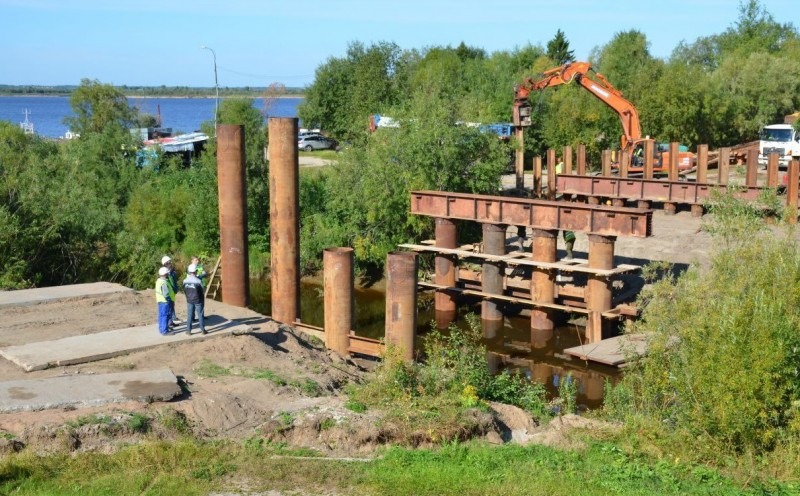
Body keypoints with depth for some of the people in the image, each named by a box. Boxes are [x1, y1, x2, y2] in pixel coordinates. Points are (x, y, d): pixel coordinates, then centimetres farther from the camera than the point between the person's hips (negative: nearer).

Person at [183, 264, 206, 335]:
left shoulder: (185, 281, -8)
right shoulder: (198, 281, -19)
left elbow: (184, 291, 2)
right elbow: (202, 290, -7)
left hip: (189, 301, 3)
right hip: (198, 301, -3)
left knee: (189, 315, 9)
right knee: (200, 315, 8)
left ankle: (189, 331, 12)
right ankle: (202, 330, 15)